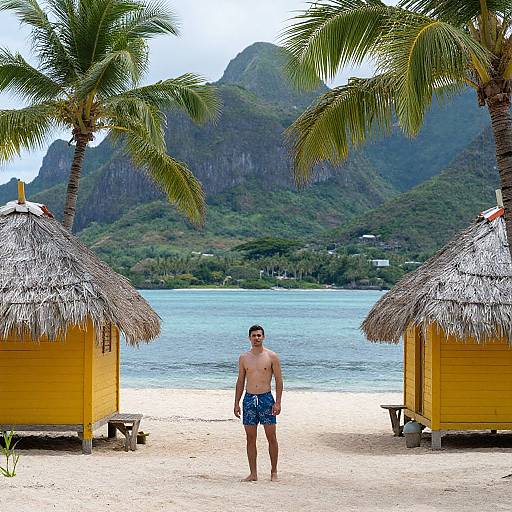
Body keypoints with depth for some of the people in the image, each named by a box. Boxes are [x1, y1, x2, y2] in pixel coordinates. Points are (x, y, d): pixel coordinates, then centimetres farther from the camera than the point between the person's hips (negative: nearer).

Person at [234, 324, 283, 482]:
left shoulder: (271, 356, 0)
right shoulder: (244, 358, 9)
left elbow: (279, 380, -1)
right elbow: (240, 382, 13)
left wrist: (278, 402, -9)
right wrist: (236, 403, 7)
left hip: (266, 398, -3)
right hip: (249, 399, 3)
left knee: (271, 437, -1)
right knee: (250, 438, 4)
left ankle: (274, 472, 9)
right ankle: (253, 473, 10)